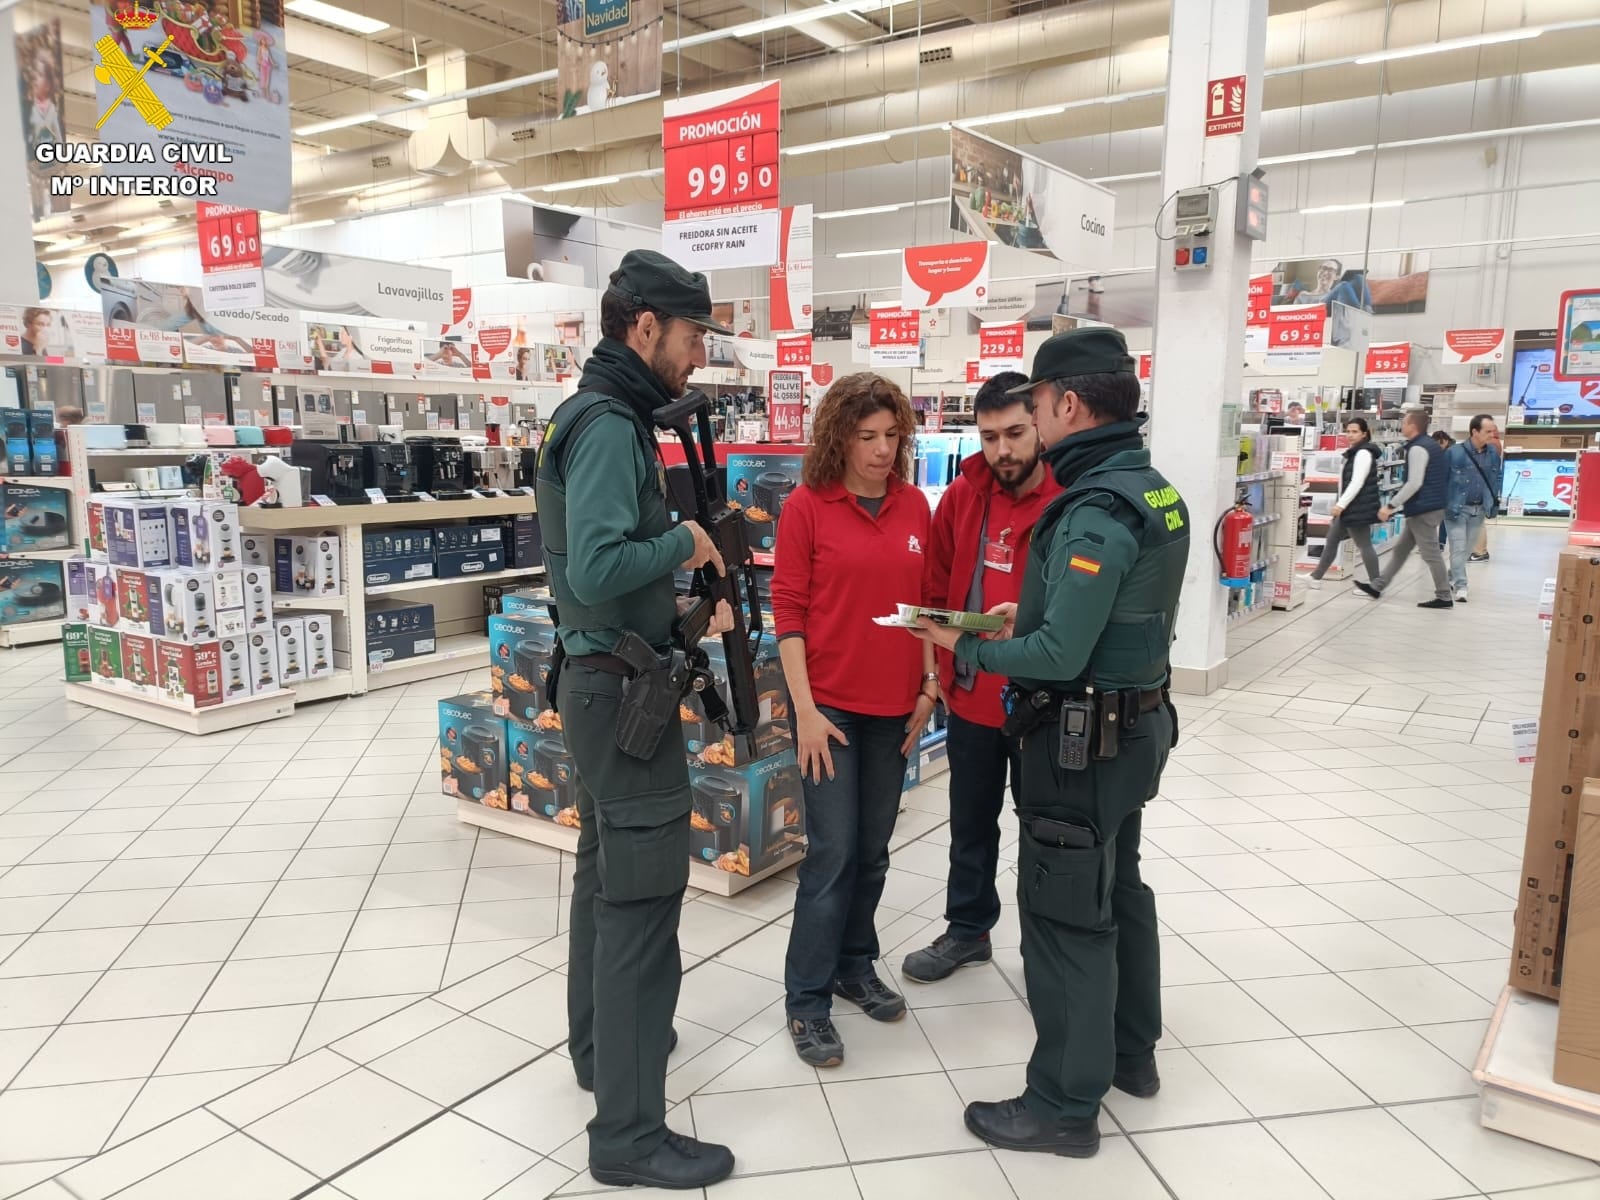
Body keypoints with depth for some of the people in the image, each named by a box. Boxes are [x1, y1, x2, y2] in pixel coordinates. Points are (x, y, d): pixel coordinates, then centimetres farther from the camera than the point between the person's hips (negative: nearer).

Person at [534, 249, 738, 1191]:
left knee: (608, 874, 21)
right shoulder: (609, 425, -18)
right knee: (644, 895, -5)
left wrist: (685, 607, 8)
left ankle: (600, 1041, 39)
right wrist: (684, 540, -14)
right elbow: (594, 570, -29)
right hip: (623, 688, -11)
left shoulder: (610, 418, 13)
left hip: (608, 679, 11)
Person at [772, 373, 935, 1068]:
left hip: (895, 706, 4)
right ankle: (806, 1002, 14)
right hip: (830, 704, -4)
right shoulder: (806, 506, -7)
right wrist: (804, 710, -12)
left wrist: (928, 684, 6)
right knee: (832, 854, -1)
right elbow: (788, 612, -8)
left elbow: (924, 600, 11)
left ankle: (855, 966, 33)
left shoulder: (914, 505, 5)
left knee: (873, 851, 14)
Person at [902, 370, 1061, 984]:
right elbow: (937, 591, 8)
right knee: (970, 823, 20)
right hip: (969, 694, 4)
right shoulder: (961, 497, 0)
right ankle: (968, 929, 40)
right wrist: (942, 663, 2)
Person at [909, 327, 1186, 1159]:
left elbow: (1060, 658, -26)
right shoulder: (1156, 492, 7)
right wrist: (1029, 617, 9)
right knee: (1117, 890, 22)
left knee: (1064, 916, 2)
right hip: (1136, 723, 10)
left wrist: (966, 647, -13)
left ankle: (1066, 1105, 15)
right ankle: (1130, 1052, 39)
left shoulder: (1094, 514, -24)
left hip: (1083, 740, -10)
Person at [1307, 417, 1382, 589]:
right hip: (1350, 506, 11)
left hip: (1358, 508, -11)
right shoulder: (1354, 452, 17)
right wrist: (1340, 503, 22)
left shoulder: (1363, 453, -15)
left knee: (1364, 545, -5)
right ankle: (1316, 577, 24)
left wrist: (1341, 504, -25)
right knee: (1331, 540, 15)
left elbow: (1357, 483, -23)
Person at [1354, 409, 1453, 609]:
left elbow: (1414, 484, -25)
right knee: (1401, 548, 14)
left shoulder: (1417, 449, -18)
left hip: (1424, 509, -11)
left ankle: (1444, 597, 2)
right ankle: (1378, 586, 21)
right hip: (1430, 506, 11)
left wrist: (1391, 506, -22)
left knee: (1430, 553, -4)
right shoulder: (1430, 444, 15)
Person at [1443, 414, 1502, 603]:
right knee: (1458, 548, -5)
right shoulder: (1454, 452, -15)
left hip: (1479, 509, 5)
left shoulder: (1493, 453, 2)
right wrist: (1446, 504, -11)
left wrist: (1494, 502, 4)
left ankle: (1452, 578, 31)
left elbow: (1497, 477, 14)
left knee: (1468, 548, 14)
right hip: (1457, 508, -5)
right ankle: (1460, 587, -1)